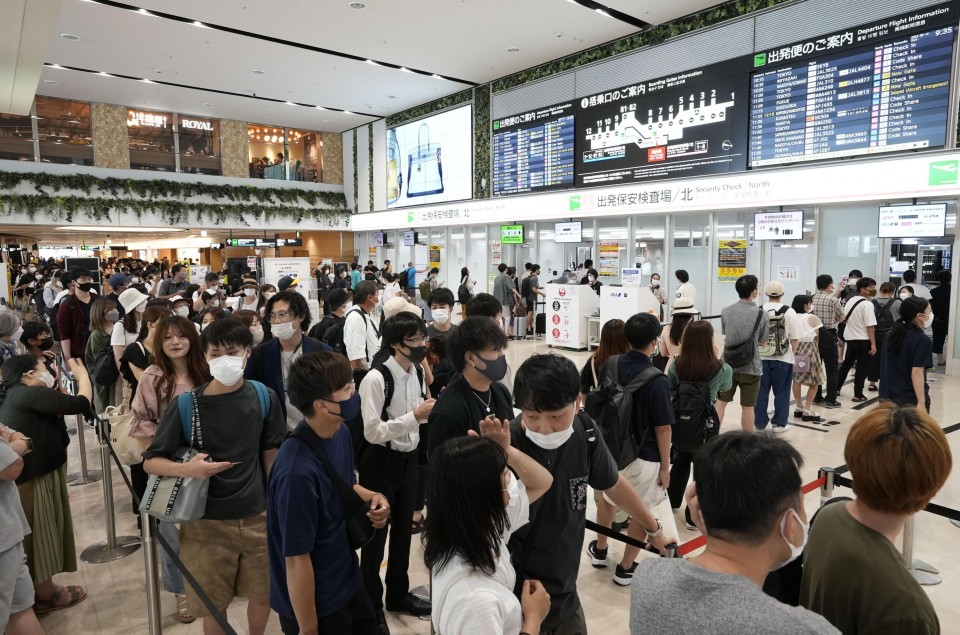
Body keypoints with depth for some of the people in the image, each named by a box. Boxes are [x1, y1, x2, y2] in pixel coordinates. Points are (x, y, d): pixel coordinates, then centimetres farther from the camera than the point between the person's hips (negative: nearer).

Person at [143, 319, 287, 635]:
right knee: (214, 605, 11)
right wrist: (187, 469, -26)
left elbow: (270, 454, 4)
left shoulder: (264, 398, -6)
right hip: (207, 523, -2)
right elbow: (150, 461, -6)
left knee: (263, 596, 15)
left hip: (257, 517, 2)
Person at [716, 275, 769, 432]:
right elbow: (762, 342, 0)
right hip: (751, 367, -2)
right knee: (747, 407, 8)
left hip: (728, 365, 2)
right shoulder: (762, 314, -10)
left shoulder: (725, 311, -3)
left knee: (720, 402, 13)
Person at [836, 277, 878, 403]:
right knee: (862, 367, 2)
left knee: (846, 363, 20)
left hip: (850, 337, 8)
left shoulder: (850, 301, 8)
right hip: (863, 339, -8)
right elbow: (870, 326, -20)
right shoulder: (867, 304, -17)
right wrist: (873, 344, -18)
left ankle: (836, 388, 25)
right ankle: (858, 395, 7)